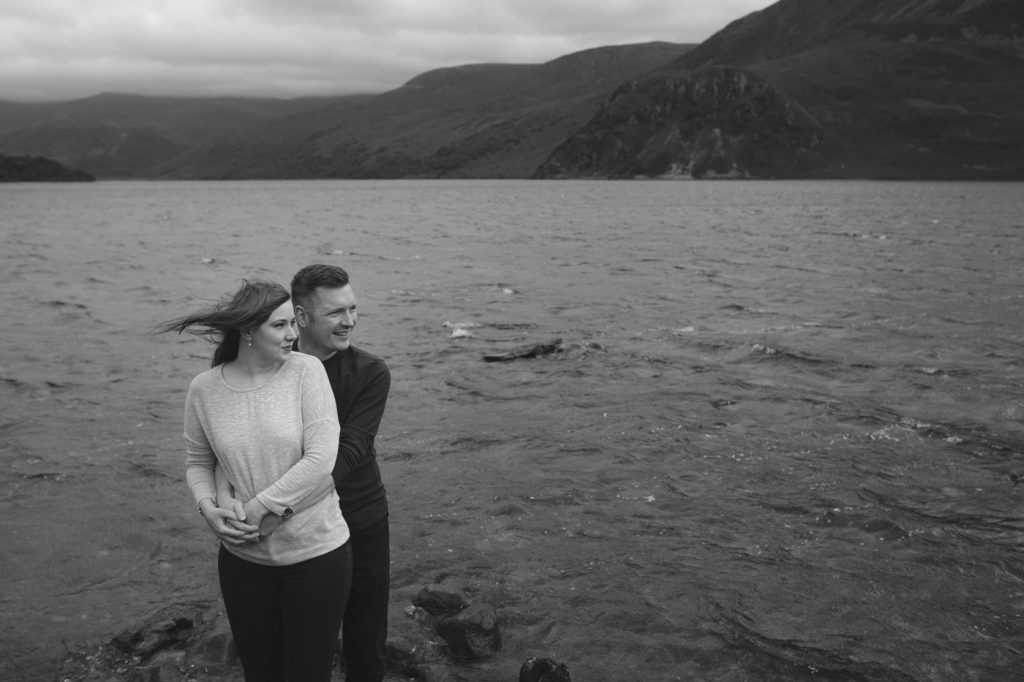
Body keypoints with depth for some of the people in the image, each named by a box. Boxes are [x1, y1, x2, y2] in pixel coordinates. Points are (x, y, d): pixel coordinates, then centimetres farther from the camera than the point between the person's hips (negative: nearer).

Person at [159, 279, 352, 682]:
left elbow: (321, 459, -18)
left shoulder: (306, 370, -12)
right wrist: (208, 508, -10)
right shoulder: (204, 389, -5)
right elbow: (198, 463, 9)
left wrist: (257, 508, -17)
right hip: (242, 559, 2)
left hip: (315, 553, -2)